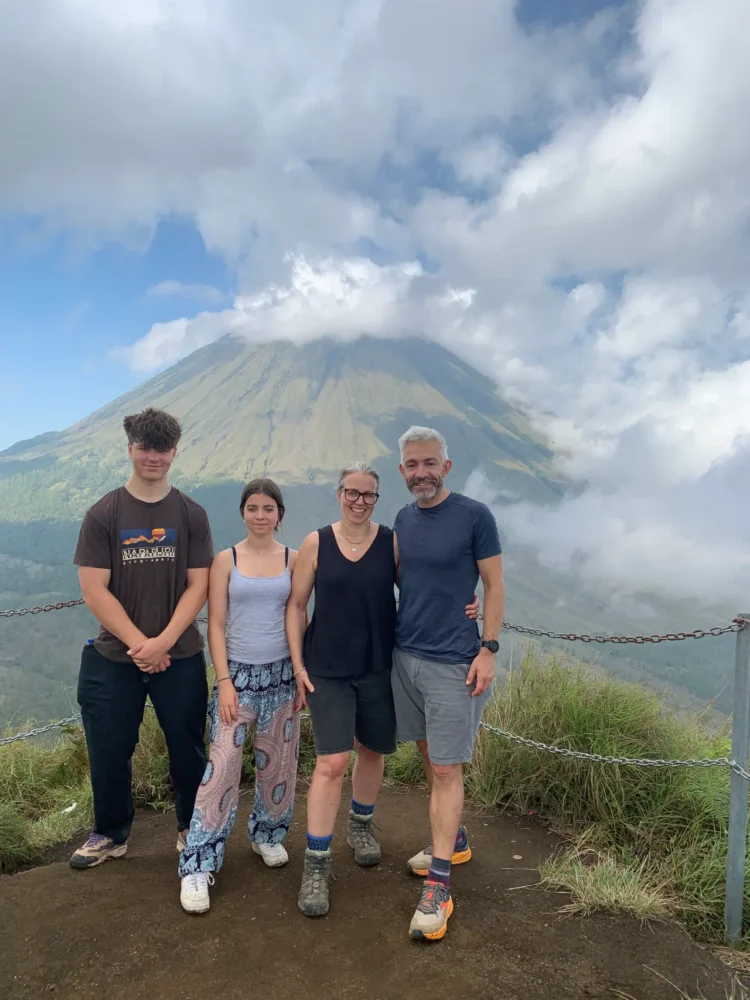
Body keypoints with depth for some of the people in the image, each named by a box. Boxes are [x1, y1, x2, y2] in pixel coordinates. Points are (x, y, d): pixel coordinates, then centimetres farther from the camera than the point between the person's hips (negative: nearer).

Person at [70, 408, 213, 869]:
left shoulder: (191, 514, -1)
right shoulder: (103, 514, -3)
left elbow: (198, 586, -5)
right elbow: (94, 589, -8)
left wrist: (162, 642, -15)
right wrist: (138, 643, -14)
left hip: (180, 657, 0)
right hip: (113, 657, 0)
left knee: (188, 748, 10)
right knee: (109, 751, 11)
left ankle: (192, 829, 33)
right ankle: (111, 834, 35)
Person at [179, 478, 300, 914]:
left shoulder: (293, 559, 1)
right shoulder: (226, 560, -2)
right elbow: (216, 625, -3)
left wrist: (304, 674, 1)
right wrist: (224, 681, -9)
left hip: (282, 672, 2)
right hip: (239, 673, -2)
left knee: (279, 763, 12)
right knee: (222, 766, -6)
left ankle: (268, 834, 36)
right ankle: (198, 866, 6)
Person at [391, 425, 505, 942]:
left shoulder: (475, 515, -8)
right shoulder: (403, 519, 8)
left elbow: (495, 586, -6)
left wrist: (488, 650, -11)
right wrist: (387, 638, 12)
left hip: (452, 662, -6)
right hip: (406, 655, 6)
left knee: (447, 768, -1)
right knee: (431, 757, 17)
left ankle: (438, 885, 7)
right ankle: (454, 840, 37)